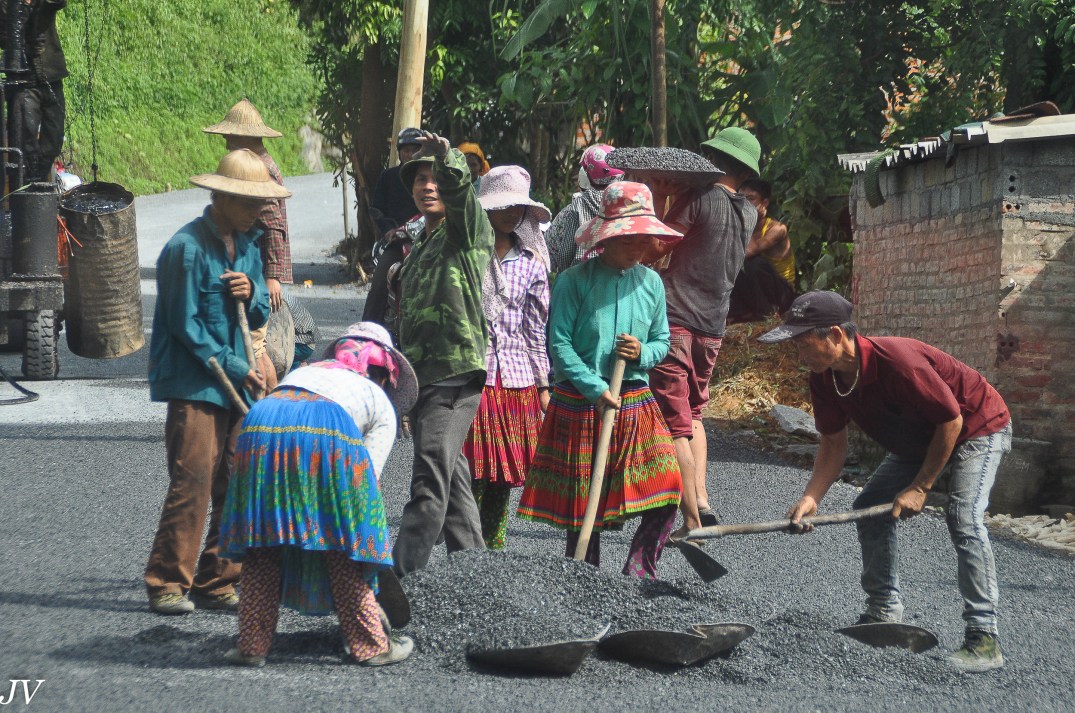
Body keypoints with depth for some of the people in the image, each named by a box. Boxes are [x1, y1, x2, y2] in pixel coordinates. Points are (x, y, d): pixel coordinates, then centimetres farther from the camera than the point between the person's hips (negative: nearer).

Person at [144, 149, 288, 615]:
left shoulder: (247, 244, 13)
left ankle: (217, 583, 12)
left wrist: (251, 293, -6)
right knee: (192, 482, -11)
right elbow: (186, 324, -13)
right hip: (195, 383, -8)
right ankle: (167, 584, -3)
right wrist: (233, 366, -12)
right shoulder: (188, 248, -12)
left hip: (235, 384, 8)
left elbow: (259, 316, 17)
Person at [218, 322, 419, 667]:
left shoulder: (302, 371, 41)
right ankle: (369, 644, 16)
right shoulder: (381, 404, 30)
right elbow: (367, 477, 21)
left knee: (262, 547, 14)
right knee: (344, 544, 12)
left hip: (260, 428, 3)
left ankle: (252, 645, 13)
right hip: (327, 433, -3)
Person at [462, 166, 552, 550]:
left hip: (516, 377, 4)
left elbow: (537, 327, 12)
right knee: (471, 474, -7)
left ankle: (493, 548, 19)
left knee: (505, 475, 8)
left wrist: (543, 385, 10)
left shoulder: (531, 261, 9)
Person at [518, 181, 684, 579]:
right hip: (580, 405, -4)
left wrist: (643, 353, -10)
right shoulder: (574, 281, -8)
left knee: (666, 493, -6)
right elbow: (559, 344, -10)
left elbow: (662, 341, 14)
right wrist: (597, 390, -16)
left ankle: (638, 575, 9)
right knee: (582, 499, 4)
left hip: (635, 403, 4)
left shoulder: (651, 283, 6)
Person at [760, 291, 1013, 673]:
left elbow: (951, 421, -29)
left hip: (979, 428, -9)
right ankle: (884, 614, 17)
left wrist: (920, 488, -23)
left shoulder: (897, 361, -38)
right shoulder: (824, 379, -14)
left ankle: (984, 639, -24)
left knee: (963, 518, -26)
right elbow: (835, 443, -5)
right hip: (919, 439, 9)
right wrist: (811, 498, -21)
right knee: (870, 507, 5)